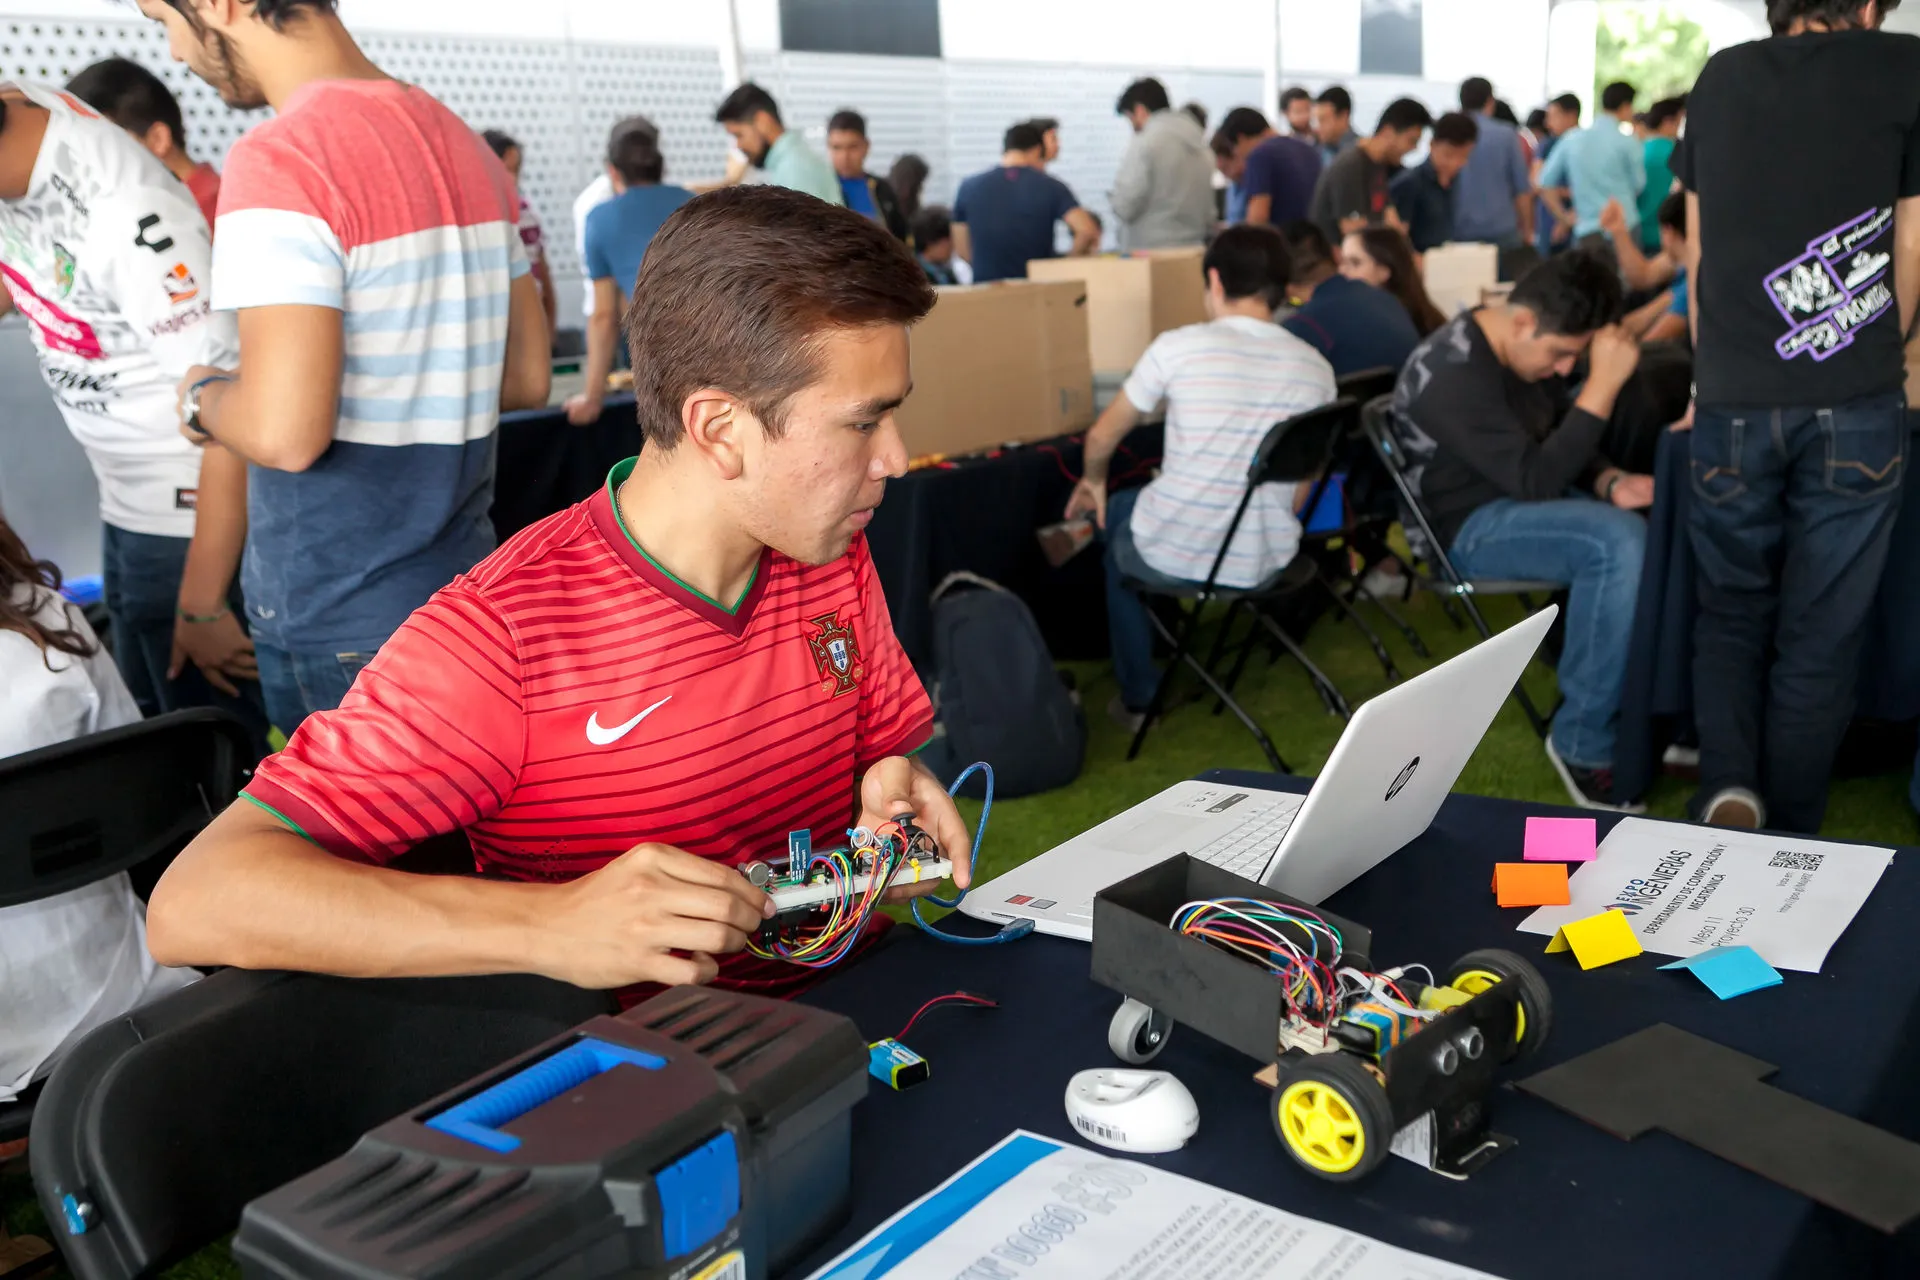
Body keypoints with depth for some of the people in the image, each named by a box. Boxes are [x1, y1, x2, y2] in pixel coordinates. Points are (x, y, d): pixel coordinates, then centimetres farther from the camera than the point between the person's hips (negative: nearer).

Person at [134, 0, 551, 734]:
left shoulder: (280, 158, -18)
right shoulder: (463, 142, 8)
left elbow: (285, 432, -24)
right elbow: (526, 377, 14)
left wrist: (203, 396, -4)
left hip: (339, 622, -8)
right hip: (464, 584, 8)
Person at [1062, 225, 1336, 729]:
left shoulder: (1179, 346, -11)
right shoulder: (1316, 367, 0)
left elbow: (1103, 436, 2)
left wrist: (1093, 481, 24)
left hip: (1173, 557, -4)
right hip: (1268, 560, 4)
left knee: (1117, 513, 32)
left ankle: (1138, 696, 34)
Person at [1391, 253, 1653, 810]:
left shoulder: (1528, 349, 6)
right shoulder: (1454, 373, -23)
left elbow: (1563, 446, 14)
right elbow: (1535, 478, -27)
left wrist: (1611, 483, -7)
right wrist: (1603, 385, -29)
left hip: (1526, 499, 9)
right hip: (1468, 526, -9)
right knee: (1620, 541, -31)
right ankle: (1583, 743, -20)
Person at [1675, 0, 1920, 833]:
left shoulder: (1720, 78, 10)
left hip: (1733, 405, 2)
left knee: (1731, 612, 18)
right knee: (1819, 636, 8)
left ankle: (1728, 788, -1)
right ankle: (1786, 843, 17)